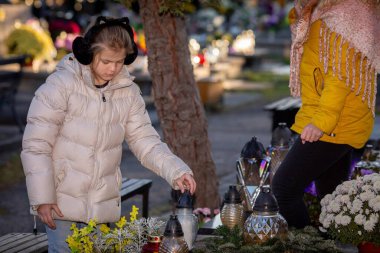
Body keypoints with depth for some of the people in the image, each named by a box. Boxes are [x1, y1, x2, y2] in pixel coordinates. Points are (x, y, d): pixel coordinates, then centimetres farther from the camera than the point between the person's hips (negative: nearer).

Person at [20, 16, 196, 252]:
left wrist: (176, 171, -16)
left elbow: (145, 140, 1)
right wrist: (42, 198, -13)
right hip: (63, 205, -4)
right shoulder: (61, 84, -10)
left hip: (105, 207, 5)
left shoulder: (129, 91, 4)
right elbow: (36, 145, -10)